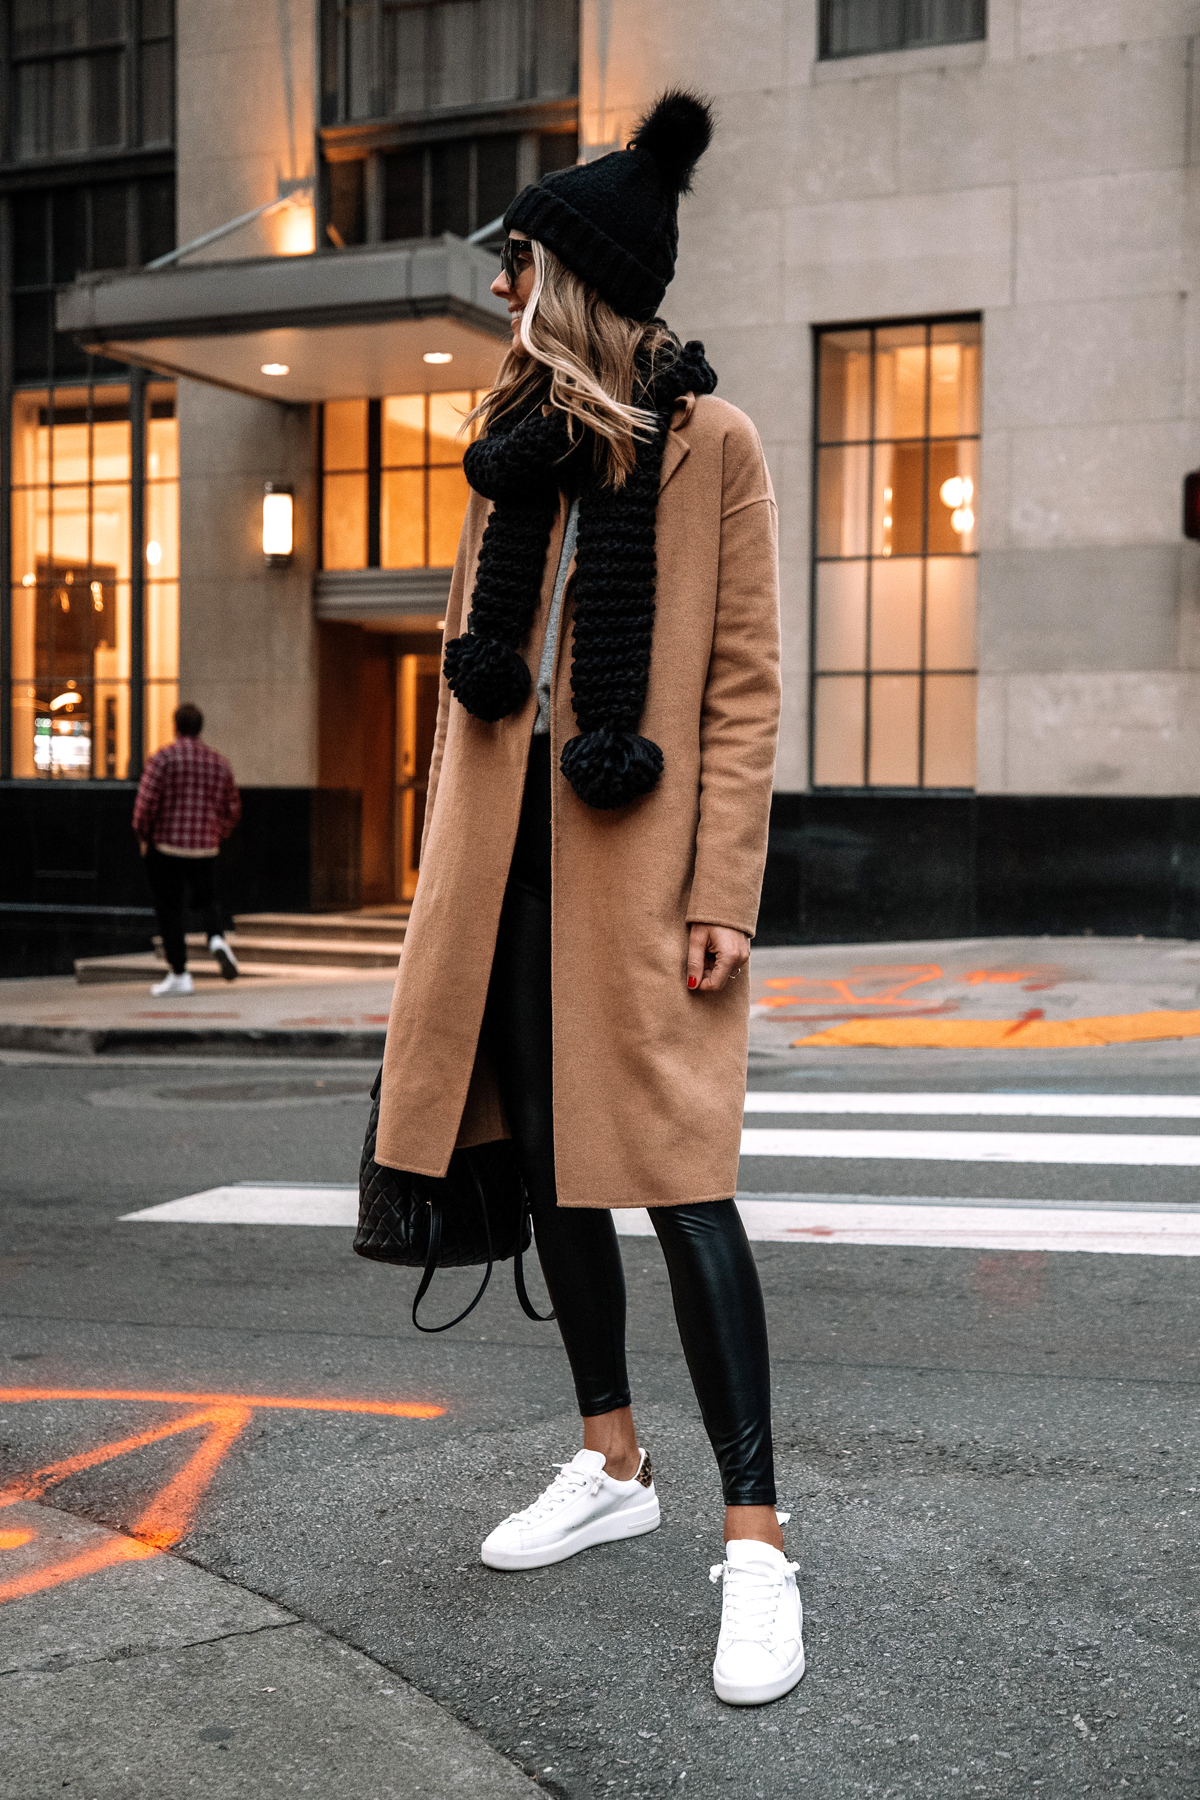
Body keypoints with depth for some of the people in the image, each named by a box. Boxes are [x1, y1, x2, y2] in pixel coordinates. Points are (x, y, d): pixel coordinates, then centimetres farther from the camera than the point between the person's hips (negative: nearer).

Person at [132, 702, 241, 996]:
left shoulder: (164, 757, -8)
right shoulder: (219, 762, 6)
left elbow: (146, 802, -15)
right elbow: (233, 809, 9)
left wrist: (143, 836, 0)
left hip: (165, 847, -4)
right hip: (204, 848, 4)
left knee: (169, 910, 6)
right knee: (206, 900, 22)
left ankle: (178, 974, 6)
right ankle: (217, 939, -8)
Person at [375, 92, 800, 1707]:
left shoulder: (710, 442, -1)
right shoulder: (518, 438, 16)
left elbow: (745, 684, -6)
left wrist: (721, 890, -13)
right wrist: (453, 853, 13)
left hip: (637, 848, -6)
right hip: (512, 845, 7)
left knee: (676, 1175, -10)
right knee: (549, 1158, 10)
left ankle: (755, 1539, -5)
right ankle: (614, 1465, 25)